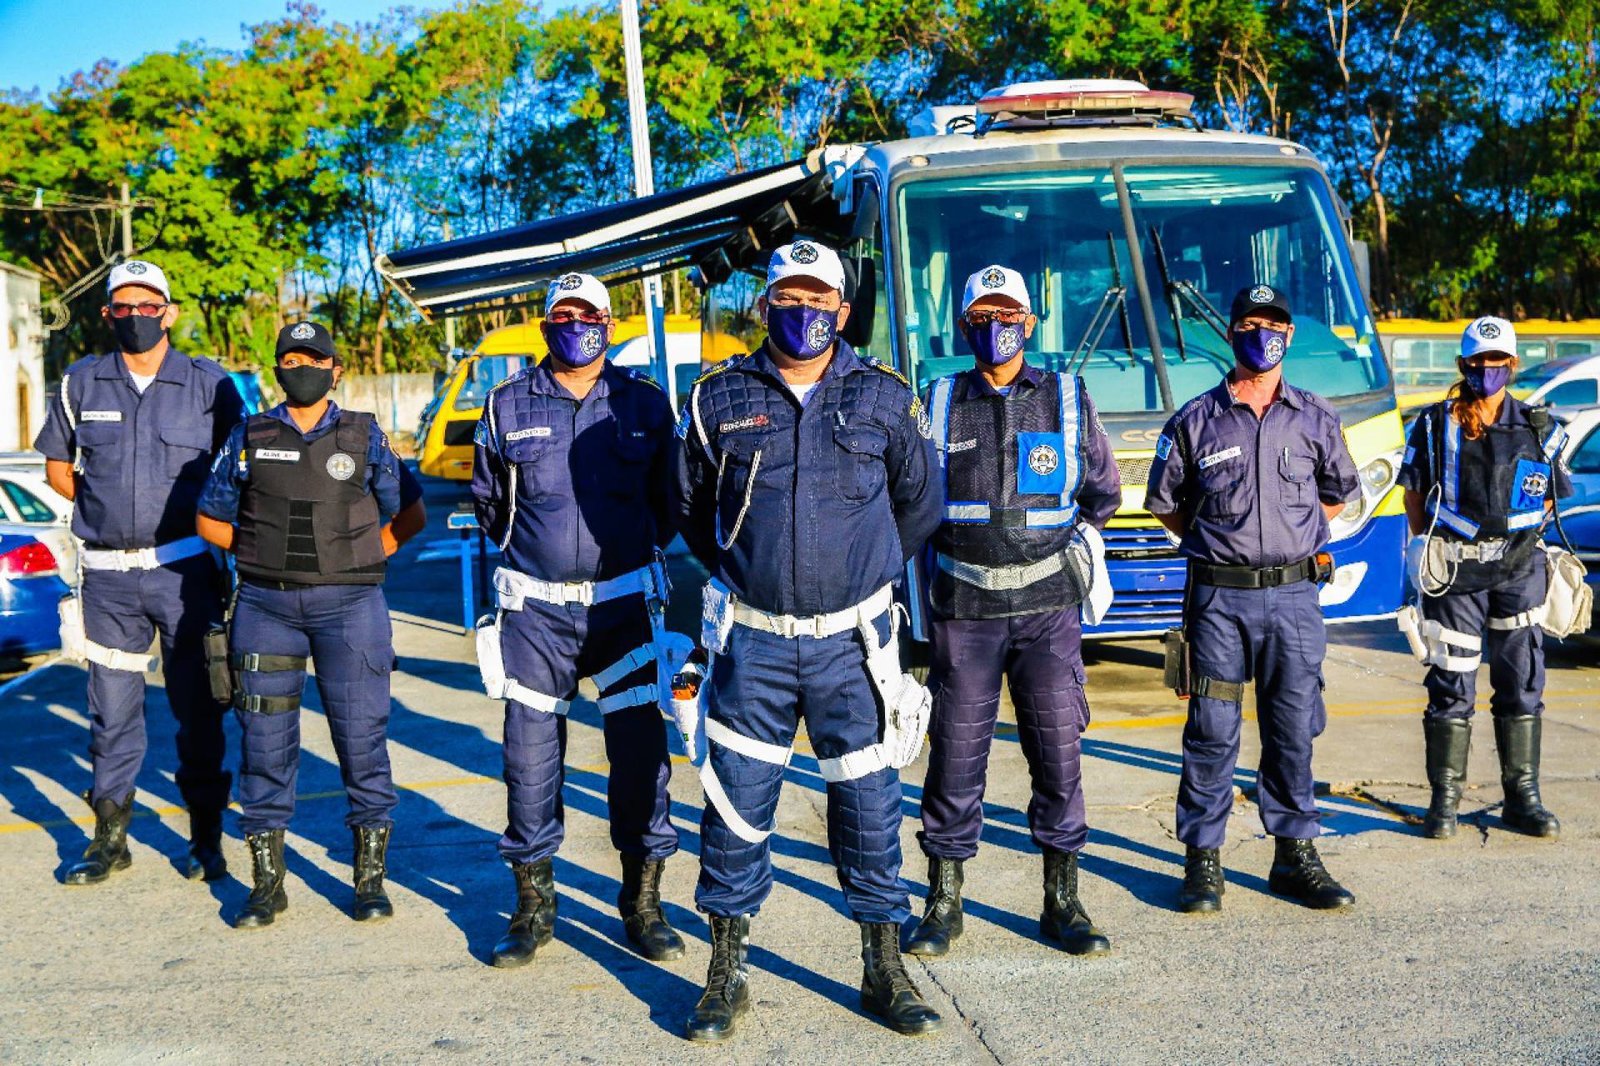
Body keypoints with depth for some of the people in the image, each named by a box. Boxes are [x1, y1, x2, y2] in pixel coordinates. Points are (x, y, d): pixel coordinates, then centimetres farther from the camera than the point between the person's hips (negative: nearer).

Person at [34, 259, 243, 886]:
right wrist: (103, 506, 5)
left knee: (197, 705, 3)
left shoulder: (209, 384, 1)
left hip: (185, 569, -2)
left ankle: (206, 835, 14)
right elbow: (57, 466, 16)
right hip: (107, 573, 2)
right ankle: (110, 837, 20)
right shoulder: (82, 383, 7)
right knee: (112, 707, 8)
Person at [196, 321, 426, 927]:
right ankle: (267, 885, 14)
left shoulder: (365, 438, 6)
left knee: (362, 737, -1)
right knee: (264, 741, 3)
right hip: (266, 606, 1)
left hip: (349, 604, -1)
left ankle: (370, 881, 10)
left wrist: (364, 558, 2)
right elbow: (210, 520, 14)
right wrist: (260, 554, 4)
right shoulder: (249, 439, 8)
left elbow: (410, 515, 12)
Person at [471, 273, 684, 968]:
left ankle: (643, 904, 15)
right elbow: (488, 500, 18)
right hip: (535, 610, 1)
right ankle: (534, 906, 18)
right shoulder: (508, 406, 4)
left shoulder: (645, 405, 3)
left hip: (624, 604, 0)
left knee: (642, 753, 0)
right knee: (530, 758, 3)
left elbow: (670, 500, 14)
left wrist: (634, 549, 11)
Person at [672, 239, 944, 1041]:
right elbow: (691, 509, 16)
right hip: (752, 642, 0)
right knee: (736, 806, 4)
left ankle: (884, 972, 20)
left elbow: (918, 504, 16)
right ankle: (726, 976, 18)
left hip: (852, 641, 0)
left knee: (870, 805, 5)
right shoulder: (719, 400, 2)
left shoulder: (884, 399, 2)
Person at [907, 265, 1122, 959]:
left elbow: (1102, 491, 19)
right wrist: (927, 569, 5)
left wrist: (1079, 539, 6)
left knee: (1058, 752, 2)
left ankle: (1062, 903, 15)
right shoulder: (939, 404, 7)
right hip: (964, 609, 0)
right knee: (956, 753, 2)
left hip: (1047, 608, 1)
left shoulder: (1068, 401, 8)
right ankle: (944, 904, 15)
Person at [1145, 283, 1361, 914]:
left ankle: (1296, 856, 18)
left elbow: (1339, 491, 21)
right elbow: (1164, 500, 12)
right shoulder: (1196, 420, 3)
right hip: (1218, 597, -1)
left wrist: (1293, 535, 12)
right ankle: (1203, 861, 10)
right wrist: (1216, 539, 8)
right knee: (1211, 731, 0)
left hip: (1292, 596, 2)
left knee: (1293, 731, 6)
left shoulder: (1314, 419, 8)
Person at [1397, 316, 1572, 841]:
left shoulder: (1537, 429, 7)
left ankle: (1522, 798, 17)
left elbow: (1550, 495, 17)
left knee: (1522, 684, 6)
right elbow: (1413, 492, 11)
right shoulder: (1434, 426, 3)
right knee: (1451, 685, 0)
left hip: (1517, 571, 2)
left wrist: (1521, 542, 8)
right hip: (1453, 572, -2)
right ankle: (1443, 801, 8)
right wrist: (1427, 545, 2)